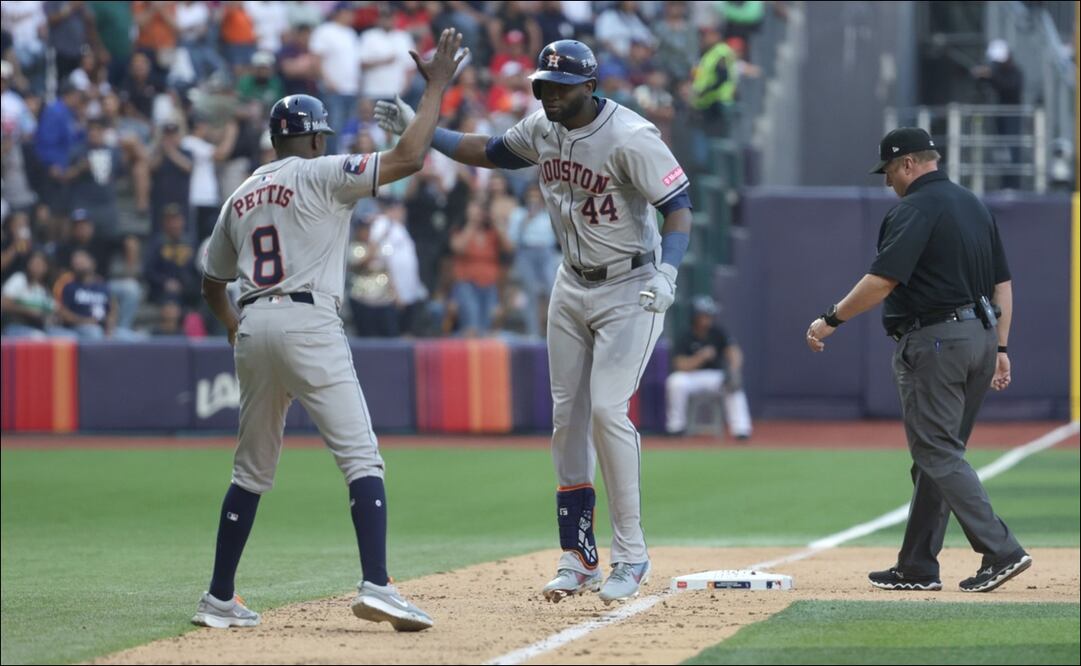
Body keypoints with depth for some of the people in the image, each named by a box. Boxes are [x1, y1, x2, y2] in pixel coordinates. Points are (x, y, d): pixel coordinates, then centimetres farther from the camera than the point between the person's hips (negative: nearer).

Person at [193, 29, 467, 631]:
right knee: (362, 457, -11)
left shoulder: (240, 198, 20)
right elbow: (408, 159, -9)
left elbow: (213, 284, 27)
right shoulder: (321, 175, 1)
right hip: (308, 323, -7)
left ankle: (220, 600, 18)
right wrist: (437, 87, -1)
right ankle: (377, 586, -26)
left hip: (252, 329, 7)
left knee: (253, 470, 17)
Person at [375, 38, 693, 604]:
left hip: (630, 289, -7)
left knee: (608, 410, -18)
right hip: (572, 287, 7)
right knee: (567, 416, 6)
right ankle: (578, 558, 13)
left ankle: (630, 554, -9)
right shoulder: (541, 129, -1)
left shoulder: (630, 138, -23)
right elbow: (492, 152, 18)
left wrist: (666, 271, -39)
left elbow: (678, 204, -24)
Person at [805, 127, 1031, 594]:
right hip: (980, 337, 9)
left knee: (938, 453, -8)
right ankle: (917, 567, 15)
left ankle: (1000, 551, -19)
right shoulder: (975, 206, 17)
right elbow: (1003, 284, 17)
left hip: (933, 341, -9)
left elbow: (882, 280, -20)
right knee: (937, 453, 13)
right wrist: (1000, 347, 18)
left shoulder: (915, 209, -11)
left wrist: (830, 320, -12)